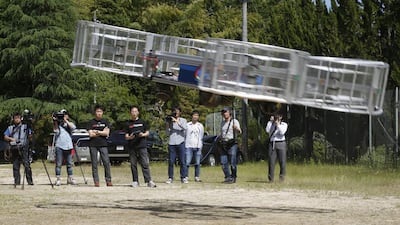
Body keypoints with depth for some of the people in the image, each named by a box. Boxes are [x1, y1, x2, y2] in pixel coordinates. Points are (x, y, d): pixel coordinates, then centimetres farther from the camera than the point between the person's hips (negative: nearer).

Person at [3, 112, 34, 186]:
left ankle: (30, 180, -10)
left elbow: (30, 136, 5)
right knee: (15, 166, 1)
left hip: (23, 147, -3)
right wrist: (11, 138, -7)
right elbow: (5, 137, 12)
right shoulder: (10, 128, 18)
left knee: (26, 164, -11)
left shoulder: (25, 127, 11)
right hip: (14, 148, 3)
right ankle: (17, 181, 5)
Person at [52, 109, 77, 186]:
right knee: (58, 164, -4)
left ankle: (70, 178, 16)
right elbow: (55, 130, -8)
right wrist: (55, 121, -16)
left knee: (69, 164, 8)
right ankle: (58, 179, -3)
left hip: (68, 146, 2)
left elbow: (73, 127, -8)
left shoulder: (69, 124, 13)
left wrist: (65, 120, -9)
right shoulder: (58, 124, 8)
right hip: (59, 146, -2)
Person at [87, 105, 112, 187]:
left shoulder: (105, 122, 11)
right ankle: (96, 181, 1)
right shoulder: (91, 123, 6)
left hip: (103, 144, 1)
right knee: (94, 164, -1)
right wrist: (102, 132, -4)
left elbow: (107, 133, -1)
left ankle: (108, 180, -4)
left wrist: (97, 132, -7)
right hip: (93, 145, -1)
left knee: (107, 163, -8)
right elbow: (91, 134, -5)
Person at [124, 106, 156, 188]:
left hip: (142, 145, -1)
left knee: (145, 164, -8)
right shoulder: (128, 124, 11)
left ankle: (149, 181, -12)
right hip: (131, 147, 1)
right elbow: (126, 137, 9)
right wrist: (130, 137, -14)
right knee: (133, 165, 2)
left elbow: (147, 132, 12)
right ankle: (135, 181, 7)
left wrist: (143, 134, -9)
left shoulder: (142, 122, 11)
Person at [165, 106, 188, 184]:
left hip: (180, 143, -1)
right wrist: (168, 125, -6)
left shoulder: (183, 120, 9)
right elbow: (168, 133, 9)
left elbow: (185, 128, -12)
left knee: (182, 161, -3)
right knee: (171, 161, -2)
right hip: (171, 143, 1)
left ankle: (183, 177, 0)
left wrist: (177, 121, -17)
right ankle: (170, 178, 2)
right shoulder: (169, 121, 12)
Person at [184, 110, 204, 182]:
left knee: (197, 163, 1)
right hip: (188, 146, -2)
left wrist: (200, 146, 3)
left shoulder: (200, 126, 12)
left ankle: (197, 177, 6)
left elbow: (201, 137, 13)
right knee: (187, 162, -8)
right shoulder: (187, 125, 7)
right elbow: (184, 135, 8)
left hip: (197, 146, 2)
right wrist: (184, 145, 0)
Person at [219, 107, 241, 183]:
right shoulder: (222, 122, 17)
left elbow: (239, 131, -17)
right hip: (223, 145, 6)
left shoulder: (234, 121, -2)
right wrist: (220, 136, 9)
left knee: (233, 163, -8)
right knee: (224, 162, -1)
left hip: (232, 144, -6)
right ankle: (228, 177, 7)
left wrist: (237, 128, -40)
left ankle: (233, 177, 2)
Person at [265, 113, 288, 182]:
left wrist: (278, 124, -11)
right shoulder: (271, 124, 12)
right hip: (272, 144, 1)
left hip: (281, 144, -1)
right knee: (271, 161, -4)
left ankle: (282, 176, 9)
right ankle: (270, 178, -1)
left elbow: (282, 132, -11)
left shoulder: (284, 124, 6)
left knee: (282, 161, -3)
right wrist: (270, 121, -4)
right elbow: (267, 130, -5)